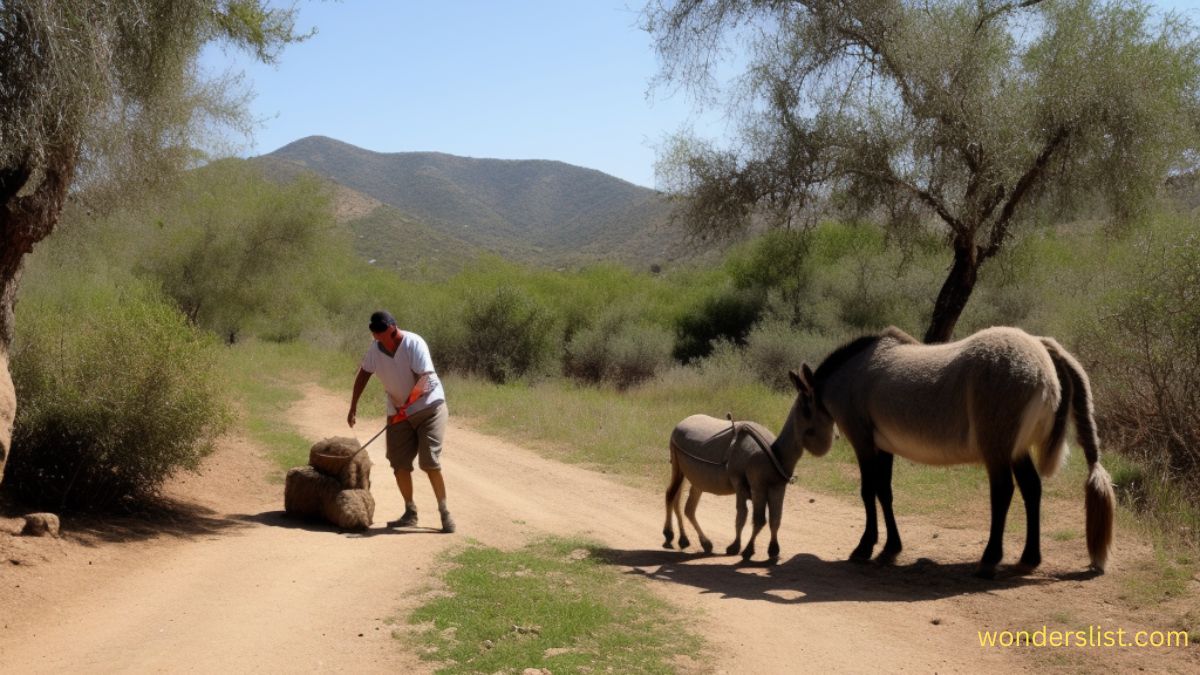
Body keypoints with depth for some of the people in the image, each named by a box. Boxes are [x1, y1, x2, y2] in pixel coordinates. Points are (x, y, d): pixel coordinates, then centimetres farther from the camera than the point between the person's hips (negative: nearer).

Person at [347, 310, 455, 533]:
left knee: (430, 462, -12)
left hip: (428, 407, -5)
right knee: (399, 463, 1)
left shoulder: (414, 344, -20)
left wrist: (405, 407, -33)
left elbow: (423, 379, -25)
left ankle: (444, 512, -1)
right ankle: (410, 512, 15)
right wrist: (353, 406, 9)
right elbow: (364, 374, 11)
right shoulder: (375, 348, -3)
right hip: (398, 413, 5)